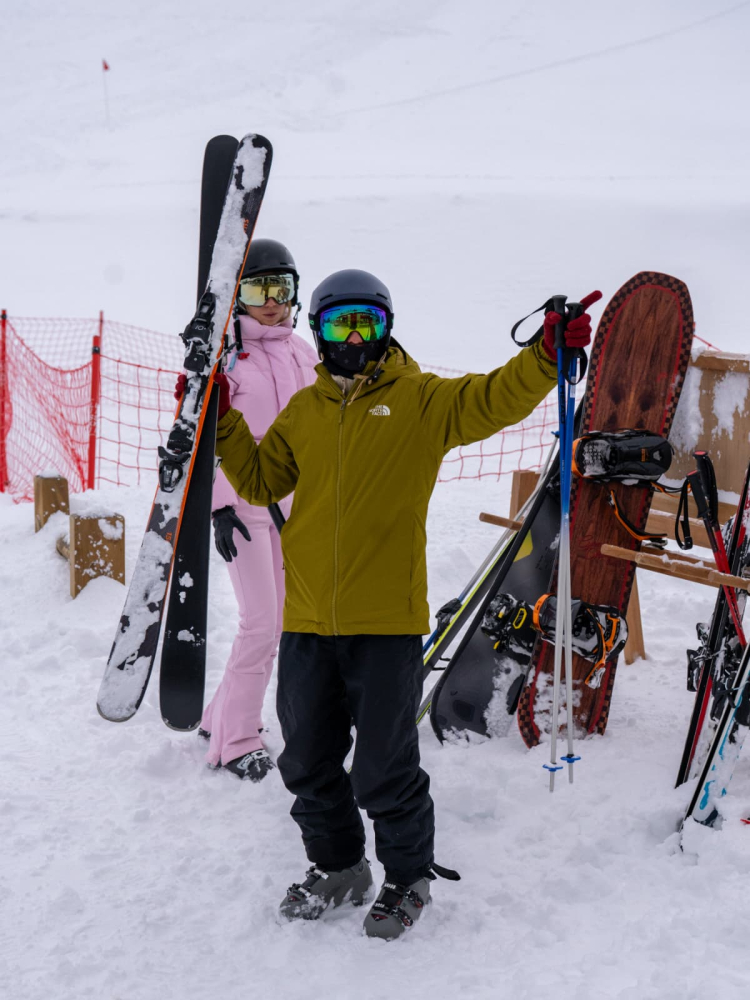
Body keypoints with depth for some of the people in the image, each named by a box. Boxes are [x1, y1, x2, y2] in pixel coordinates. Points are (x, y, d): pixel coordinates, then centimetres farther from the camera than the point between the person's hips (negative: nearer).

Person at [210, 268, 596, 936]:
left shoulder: (420, 400, 0)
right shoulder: (304, 410, 12)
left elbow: (494, 401, -11)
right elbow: (261, 480, 15)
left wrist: (546, 356, -26)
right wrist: (222, 426, 5)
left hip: (387, 619, -4)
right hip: (308, 619, 5)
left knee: (384, 768, 3)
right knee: (308, 761, 15)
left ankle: (409, 875, 27)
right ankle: (337, 866, 36)